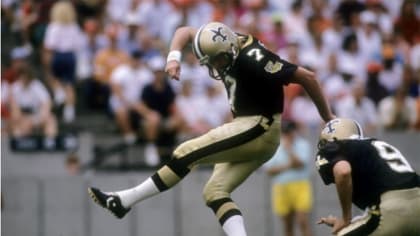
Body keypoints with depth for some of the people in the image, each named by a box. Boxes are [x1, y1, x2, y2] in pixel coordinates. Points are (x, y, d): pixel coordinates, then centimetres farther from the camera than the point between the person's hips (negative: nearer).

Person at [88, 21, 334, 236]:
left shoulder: (252, 60, -23)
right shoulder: (226, 45, 1)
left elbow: (307, 77, -19)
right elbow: (186, 31, 15)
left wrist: (329, 119, -10)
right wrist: (174, 56, -7)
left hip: (259, 129, -10)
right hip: (248, 130, 10)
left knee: (188, 153, -12)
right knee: (215, 192, 4)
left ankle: (126, 200, -5)